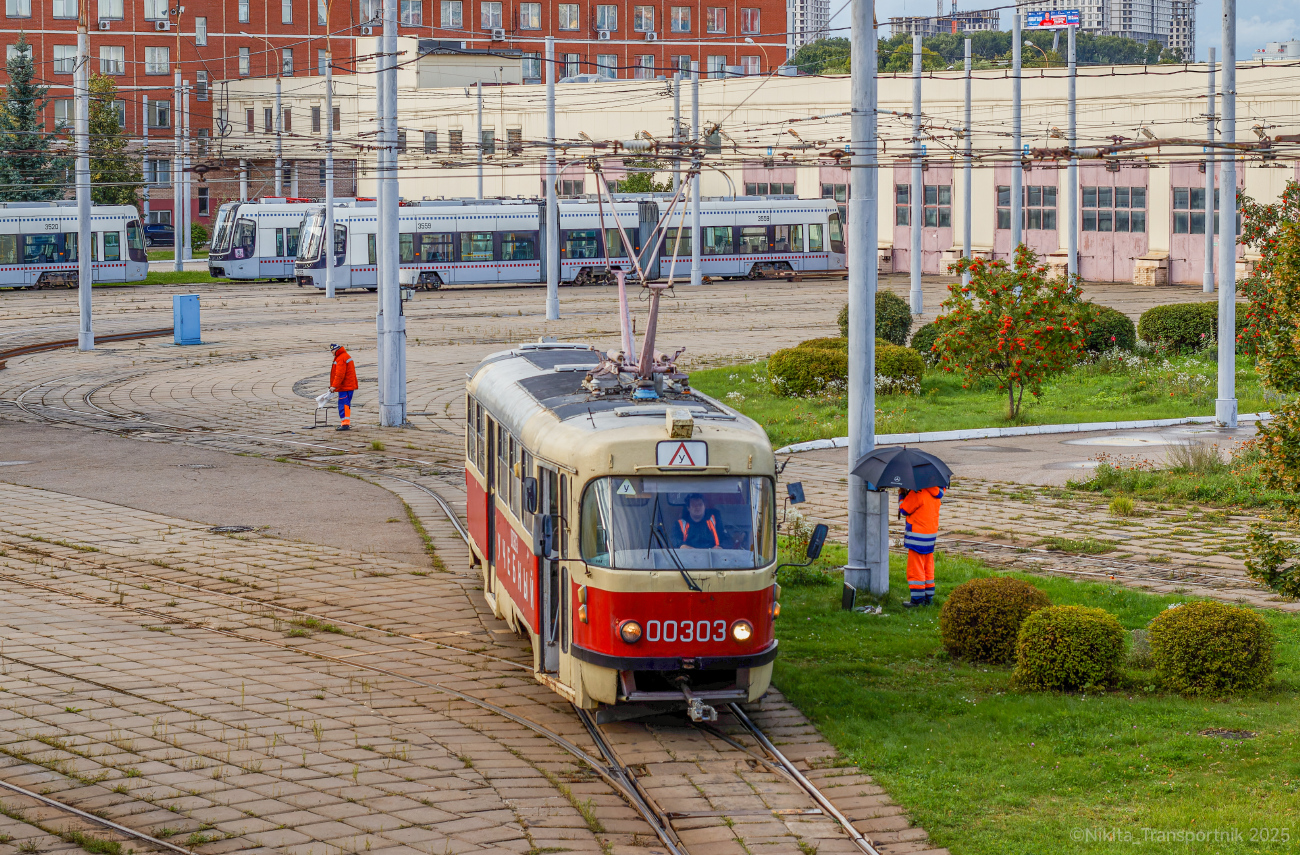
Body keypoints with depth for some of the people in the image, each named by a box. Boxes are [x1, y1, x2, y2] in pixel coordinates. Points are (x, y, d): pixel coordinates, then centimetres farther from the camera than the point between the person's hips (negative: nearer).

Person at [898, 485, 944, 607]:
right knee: (928, 568, 16)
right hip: (932, 533, 8)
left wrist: (901, 495, 5)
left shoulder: (917, 493, -20)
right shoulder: (936, 491, 5)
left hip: (918, 536, -8)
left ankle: (917, 599, 1)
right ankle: (929, 598, 20)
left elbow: (904, 510, -10)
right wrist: (907, 494, 9)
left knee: (915, 569, -1)